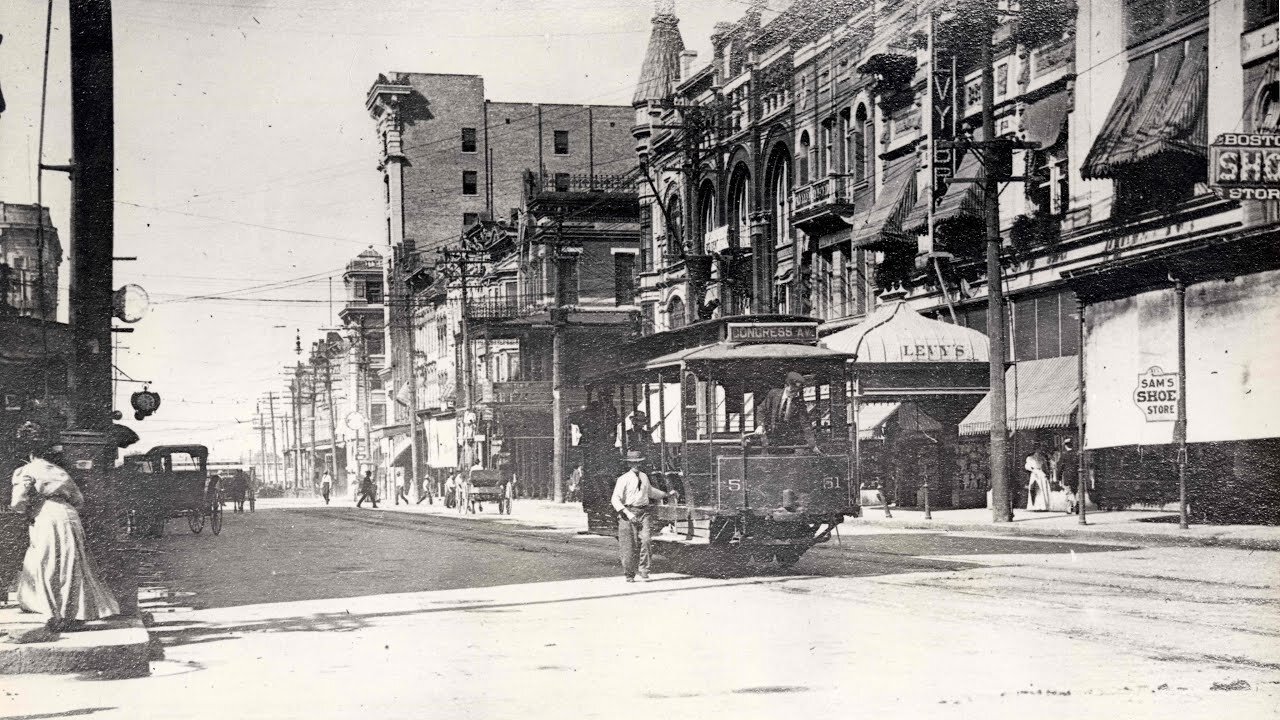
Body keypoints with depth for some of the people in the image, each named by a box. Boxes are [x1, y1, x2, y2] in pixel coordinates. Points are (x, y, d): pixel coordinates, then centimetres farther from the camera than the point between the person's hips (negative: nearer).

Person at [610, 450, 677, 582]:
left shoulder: (644, 477, 14)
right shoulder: (623, 479, -4)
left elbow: (650, 491, 34)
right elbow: (615, 499, -8)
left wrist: (667, 495, 35)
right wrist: (627, 513, -18)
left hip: (644, 512, 4)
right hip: (629, 513, -4)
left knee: (645, 541, -11)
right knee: (630, 545, -2)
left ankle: (643, 572, -6)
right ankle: (629, 574, 12)